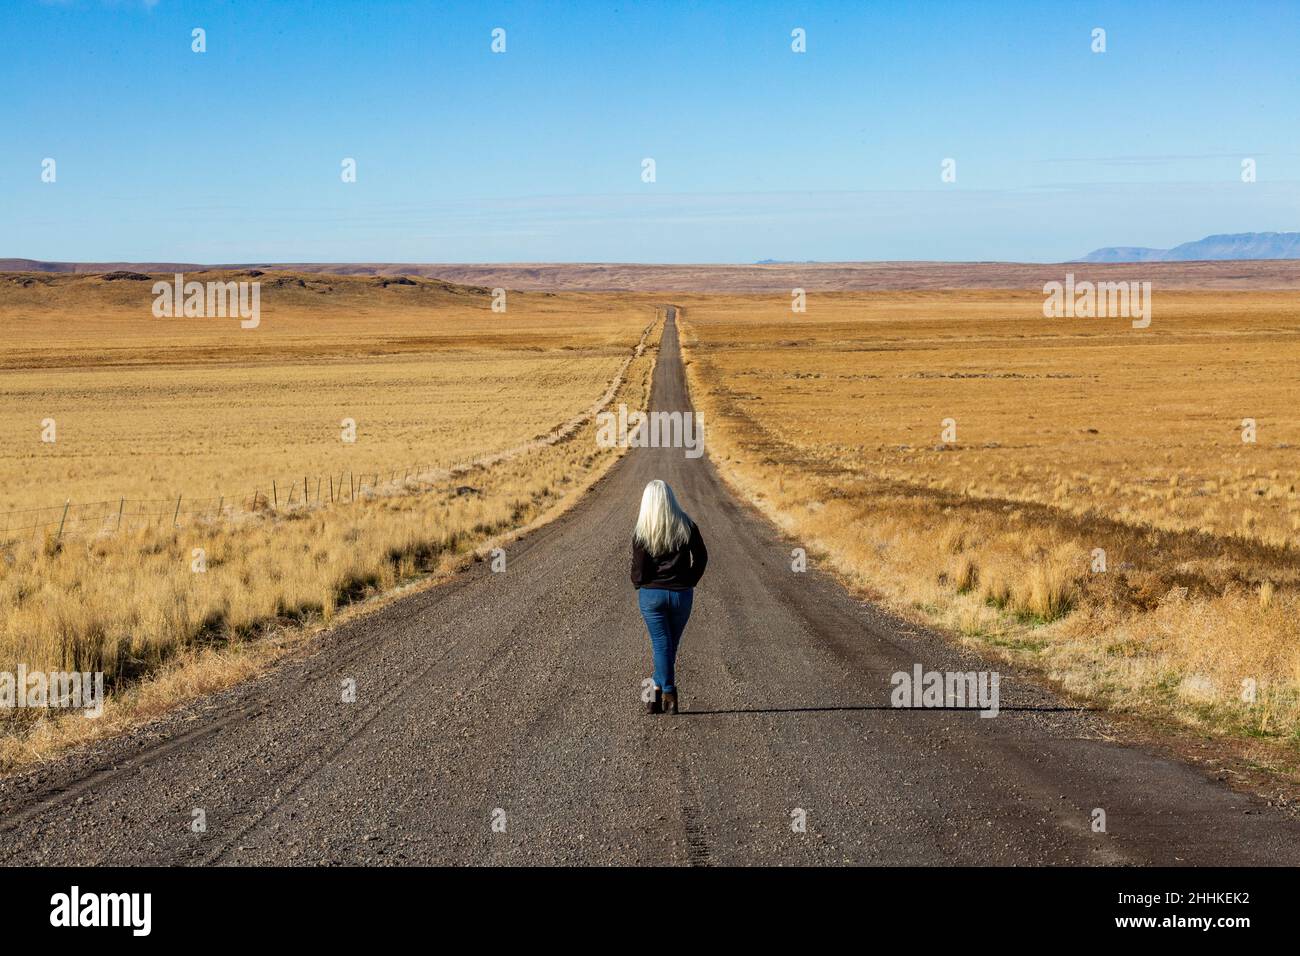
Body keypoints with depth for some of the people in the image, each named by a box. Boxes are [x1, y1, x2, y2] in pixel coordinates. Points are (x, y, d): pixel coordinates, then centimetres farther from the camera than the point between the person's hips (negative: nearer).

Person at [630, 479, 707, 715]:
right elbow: (701, 557, 0)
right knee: (669, 644, 15)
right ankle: (659, 691, 18)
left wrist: (639, 584, 10)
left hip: (651, 594, -2)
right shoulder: (687, 527, -6)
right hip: (681, 594, 2)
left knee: (661, 644, 4)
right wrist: (689, 581, 11)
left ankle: (668, 695, 2)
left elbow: (639, 569, -10)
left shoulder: (641, 533, -12)